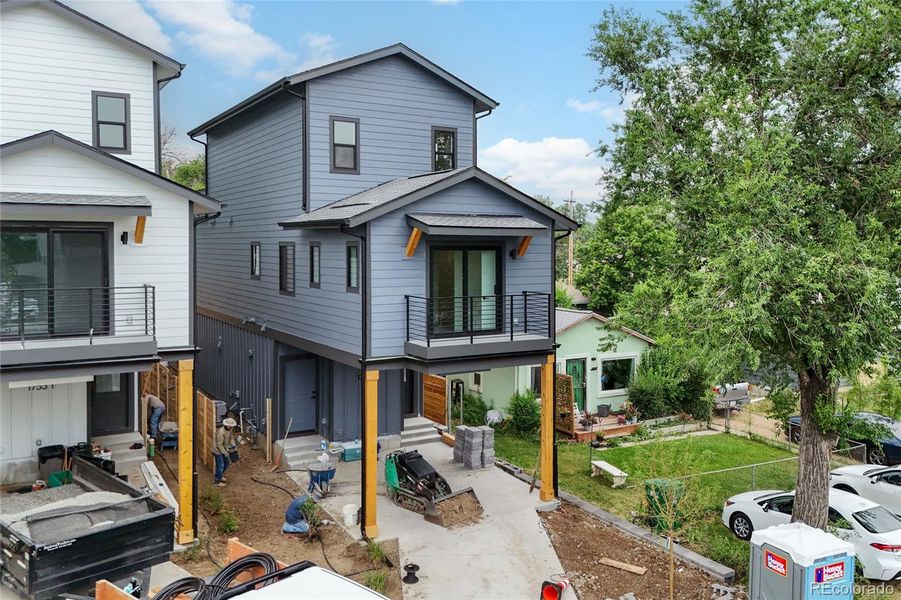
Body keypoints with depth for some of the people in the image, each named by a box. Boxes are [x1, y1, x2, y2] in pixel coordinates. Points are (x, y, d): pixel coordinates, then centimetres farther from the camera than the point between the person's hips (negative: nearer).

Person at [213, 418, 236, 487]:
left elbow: (231, 438, 10)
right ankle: (218, 480, 17)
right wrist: (225, 453, -22)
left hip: (224, 449, 9)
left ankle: (219, 474, 42)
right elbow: (219, 445, -28)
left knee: (227, 462, 20)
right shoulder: (221, 432, -34)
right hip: (218, 450, -9)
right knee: (220, 465, -1)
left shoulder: (229, 430, -8)